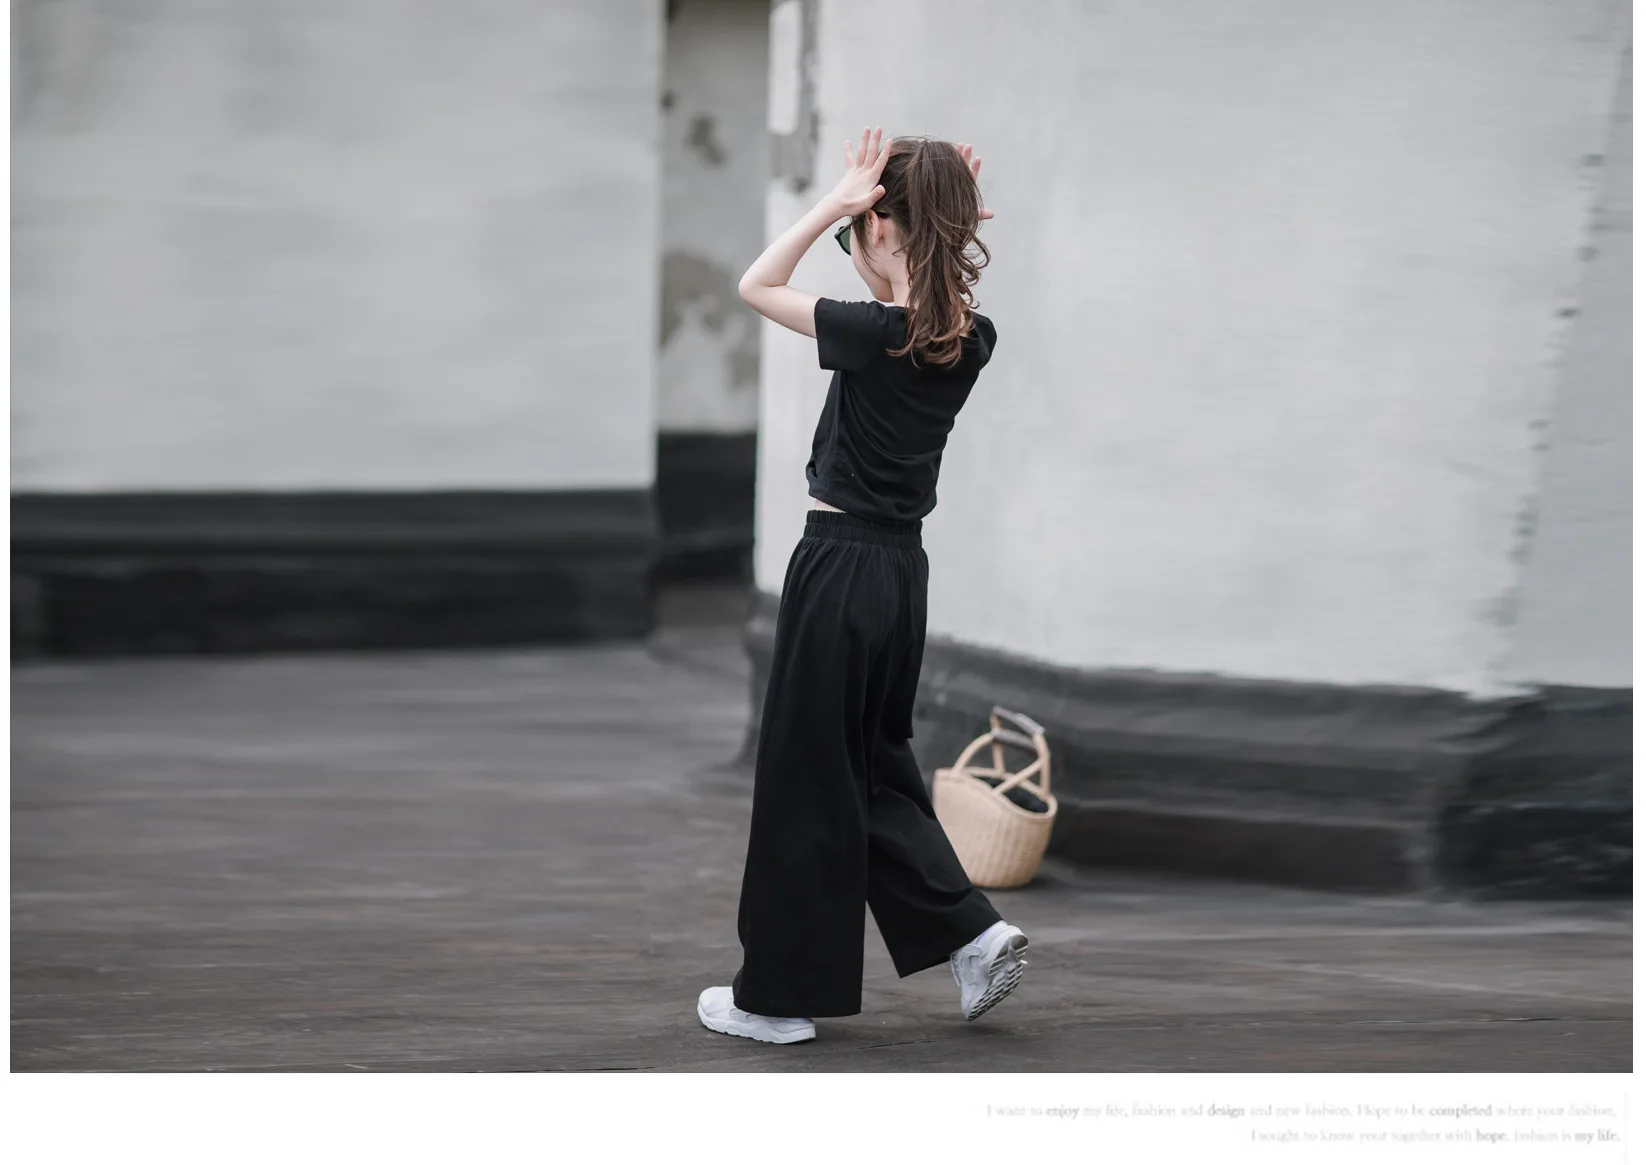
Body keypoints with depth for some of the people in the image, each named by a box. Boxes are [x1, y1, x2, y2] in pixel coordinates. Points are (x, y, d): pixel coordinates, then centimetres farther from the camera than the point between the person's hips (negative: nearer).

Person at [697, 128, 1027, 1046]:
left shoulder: (877, 336, -18)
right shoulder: (972, 340, 0)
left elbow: (758, 287, -5)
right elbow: (924, 306, 23)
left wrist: (836, 203, -11)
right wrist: (957, 223, 7)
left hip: (840, 568, -7)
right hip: (902, 568, 7)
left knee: (805, 780, 3)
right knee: (876, 765, 20)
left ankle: (780, 994, 11)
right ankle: (972, 930, 9)